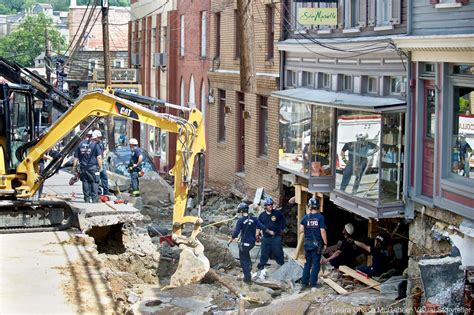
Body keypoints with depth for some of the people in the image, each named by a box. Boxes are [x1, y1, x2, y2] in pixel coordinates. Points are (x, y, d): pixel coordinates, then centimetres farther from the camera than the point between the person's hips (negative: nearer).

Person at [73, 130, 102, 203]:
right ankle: (94, 198, 0)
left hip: (83, 168, 3)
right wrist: (100, 166, 1)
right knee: (94, 182, 3)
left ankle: (87, 198, 10)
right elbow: (99, 157, -7)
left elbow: (76, 158, 7)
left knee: (85, 182, 9)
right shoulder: (94, 144, -5)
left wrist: (74, 166, 14)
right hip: (93, 167, -3)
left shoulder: (80, 144, 5)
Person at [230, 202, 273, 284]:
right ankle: (249, 265, 33)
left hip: (244, 243, -6)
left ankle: (247, 278, 8)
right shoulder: (254, 219, -2)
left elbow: (236, 232, -18)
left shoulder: (240, 220, -16)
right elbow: (261, 227, -1)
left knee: (244, 260, 7)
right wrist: (269, 231, 16)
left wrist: (231, 239, 0)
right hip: (252, 242, 6)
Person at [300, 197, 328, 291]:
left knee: (308, 263, 15)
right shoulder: (320, 217, -10)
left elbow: (301, 230, -4)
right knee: (316, 264, 3)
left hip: (307, 243, 3)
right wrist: (325, 243, -4)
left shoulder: (306, 217, -1)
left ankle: (304, 283, 16)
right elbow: (322, 231, -12)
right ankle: (313, 284, 1)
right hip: (317, 244, -3)